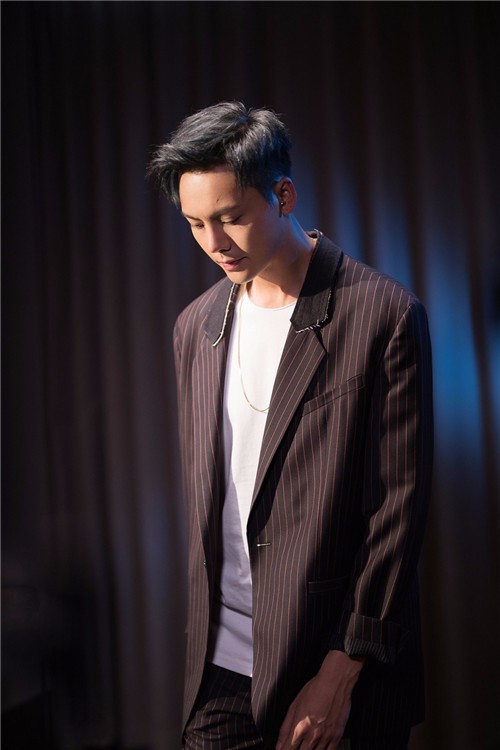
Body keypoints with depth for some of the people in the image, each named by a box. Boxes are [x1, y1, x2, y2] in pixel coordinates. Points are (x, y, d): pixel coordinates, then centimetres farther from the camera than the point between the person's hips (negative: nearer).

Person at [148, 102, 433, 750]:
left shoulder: (383, 316, -10)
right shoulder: (195, 326, 8)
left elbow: (398, 507, -11)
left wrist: (340, 673, -12)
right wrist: (204, 630, 11)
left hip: (341, 668, -4)